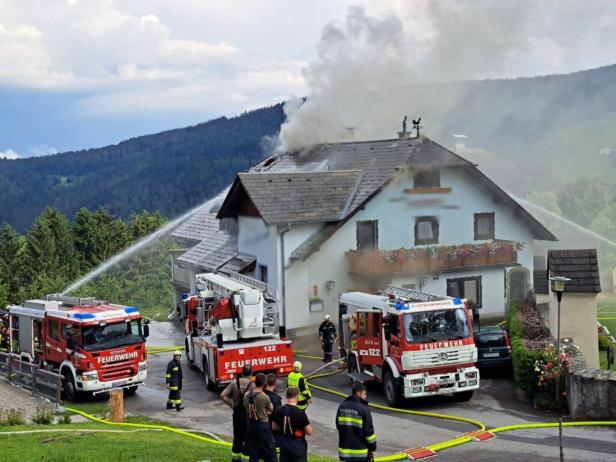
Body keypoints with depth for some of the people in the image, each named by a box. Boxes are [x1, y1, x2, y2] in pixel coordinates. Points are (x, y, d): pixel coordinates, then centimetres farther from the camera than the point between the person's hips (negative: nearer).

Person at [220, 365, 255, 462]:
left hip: (237, 413, 5)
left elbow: (223, 395, -5)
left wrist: (231, 404, 4)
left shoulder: (234, 383, -2)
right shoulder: (252, 385, -15)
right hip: (248, 414, -5)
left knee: (237, 436, 18)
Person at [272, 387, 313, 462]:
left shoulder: (279, 411, -5)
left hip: (284, 446, 5)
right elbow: (309, 432, -16)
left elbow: (274, 427, 6)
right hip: (298, 447, -5)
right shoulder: (300, 413, -20)